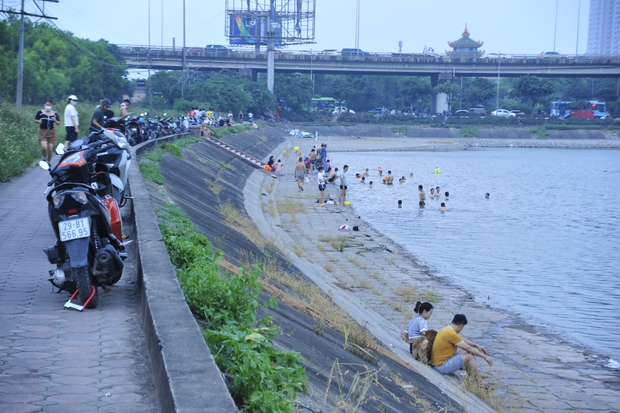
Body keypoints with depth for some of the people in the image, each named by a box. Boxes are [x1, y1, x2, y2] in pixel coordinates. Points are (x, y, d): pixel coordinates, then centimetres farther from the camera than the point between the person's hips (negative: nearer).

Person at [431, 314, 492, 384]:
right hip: (441, 367, -10)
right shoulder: (451, 334, -21)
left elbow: (463, 341, 23)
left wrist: (477, 345, 18)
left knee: (466, 352, 15)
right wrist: (485, 357, -7)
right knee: (469, 357, -8)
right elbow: (469, 348, -15)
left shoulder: (445, 329, 8)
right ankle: (480, 383, 1)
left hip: (438, 362, 10)